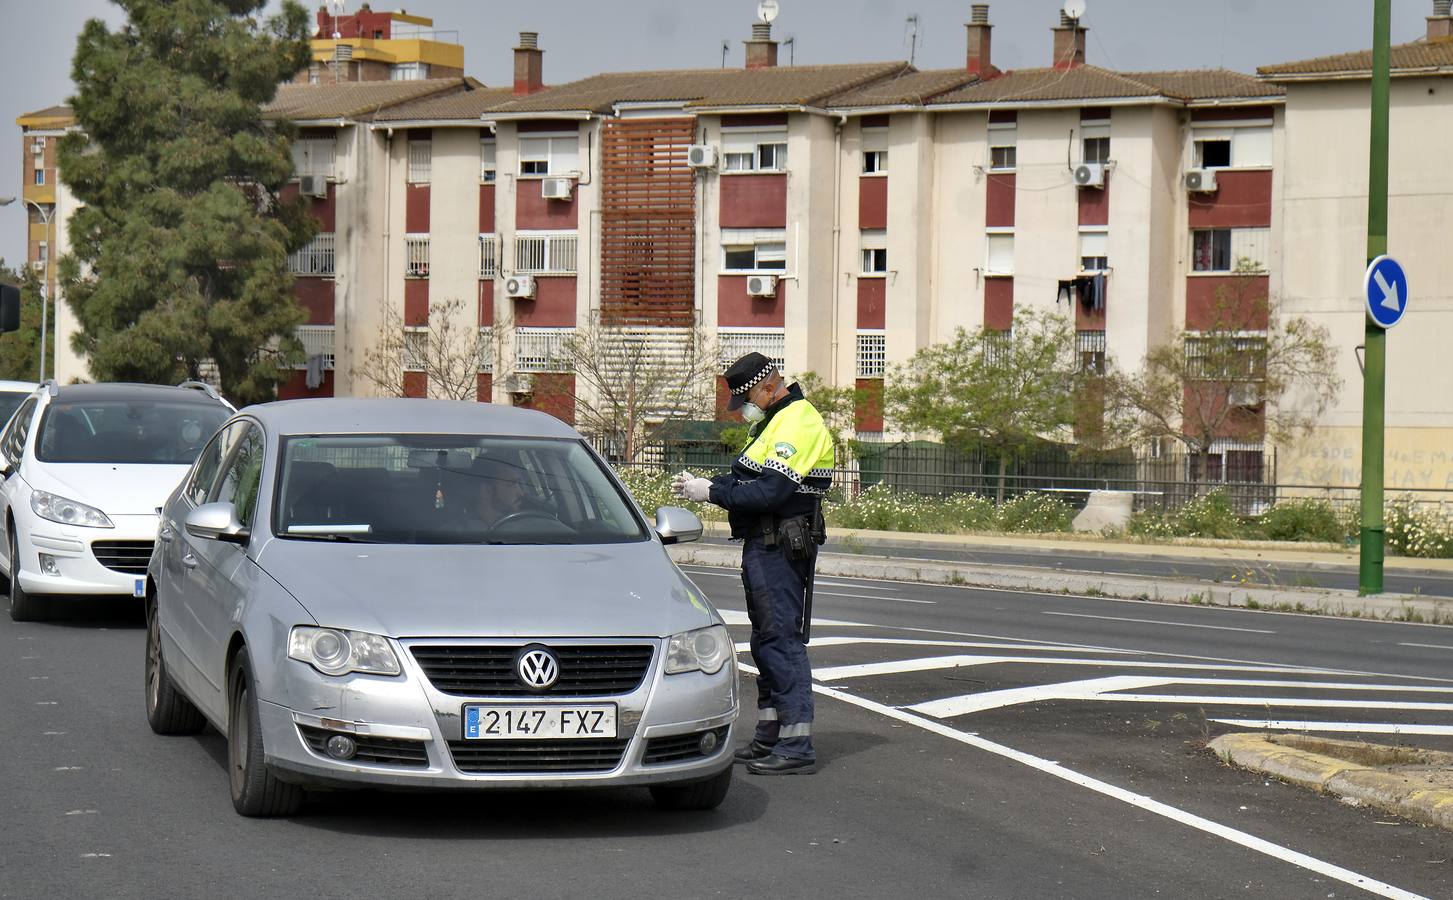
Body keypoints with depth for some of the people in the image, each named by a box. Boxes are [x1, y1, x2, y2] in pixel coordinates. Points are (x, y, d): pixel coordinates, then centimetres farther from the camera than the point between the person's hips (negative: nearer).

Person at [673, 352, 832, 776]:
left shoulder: (797, 423, -16)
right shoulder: (775, 421, 19)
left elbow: (771, 491, -24)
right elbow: (750, 479, 19)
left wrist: (712, 492, -18)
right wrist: (705, 484, 3)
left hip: (782, 548, -11)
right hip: (763, 546, 11)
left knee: (783, 640, -11)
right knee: (766, 641, 15)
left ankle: (797, 746, -11)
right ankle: (769, 737, 23)